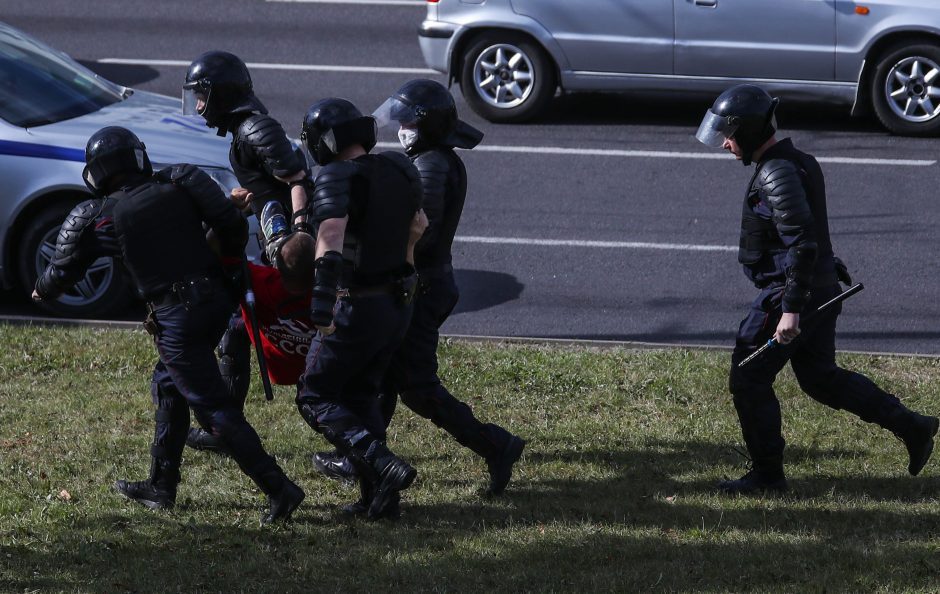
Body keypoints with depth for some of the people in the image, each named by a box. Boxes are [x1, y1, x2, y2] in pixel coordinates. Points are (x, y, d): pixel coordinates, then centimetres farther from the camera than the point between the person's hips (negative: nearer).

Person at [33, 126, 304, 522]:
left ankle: (278, 489, -12)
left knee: (213, 407, -3)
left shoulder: (96, 218, 1)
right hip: (216, 297, 6)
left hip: (177, 317, -6)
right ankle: (161, 486, 30)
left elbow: (64, 270, 16)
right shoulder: (178, 182, 6)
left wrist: (42, 291, 38)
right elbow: (230, 222, -2)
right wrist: (230, 260, 18)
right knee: (168, 386, 23)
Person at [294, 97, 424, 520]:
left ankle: (383, 467, -14)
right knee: (360, 394, 21)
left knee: (315, 398, 4)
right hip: (400, 304, 8)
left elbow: (331, 236, -33)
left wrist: (322, 301, -41)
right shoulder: (399, 169, 6)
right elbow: (417, 226, 21)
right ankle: (377, 498, 17)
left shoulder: (338, 178, -18)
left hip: (357, 307, -8)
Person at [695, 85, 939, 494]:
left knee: (749, 379, 1)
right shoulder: (797, 163, 11)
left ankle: (766, 475, 9)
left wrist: (791, 310, -29)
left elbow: (803, 243, -29)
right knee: (820, 376, 19)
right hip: (821, 288, 10)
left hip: (791, 292, -10)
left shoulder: (777, 176, -21)